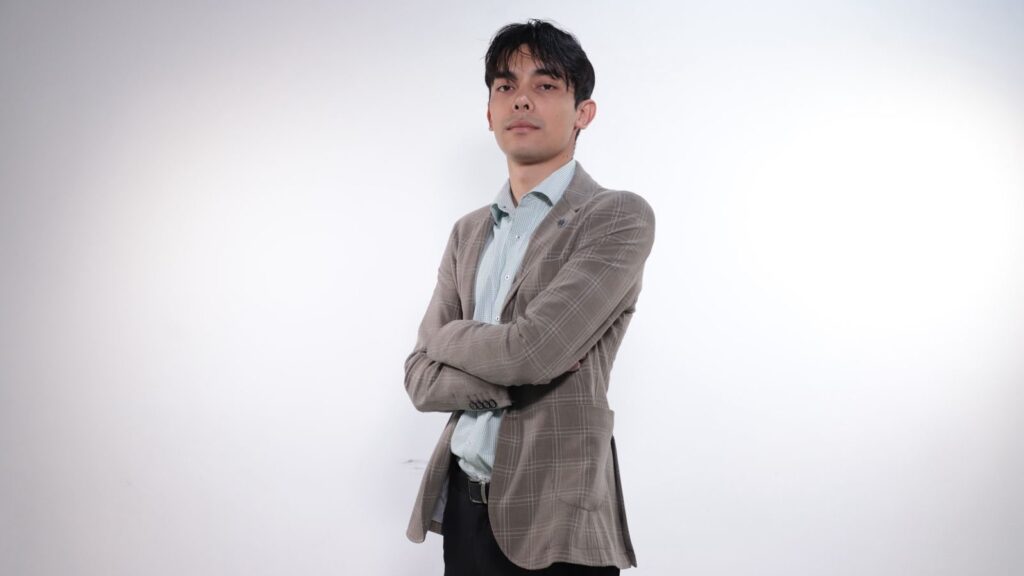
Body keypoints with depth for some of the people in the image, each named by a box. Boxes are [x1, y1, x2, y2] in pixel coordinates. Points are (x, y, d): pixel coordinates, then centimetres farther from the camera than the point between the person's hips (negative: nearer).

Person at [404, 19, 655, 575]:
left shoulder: (619, 216, -9)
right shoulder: (468, 233, 11)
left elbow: (532, 350, -20)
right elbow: (420, 378, 5)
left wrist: (447, 337, -1)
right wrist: (514, 377, -13)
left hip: (552, 522, -6)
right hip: (460, 504, 6)